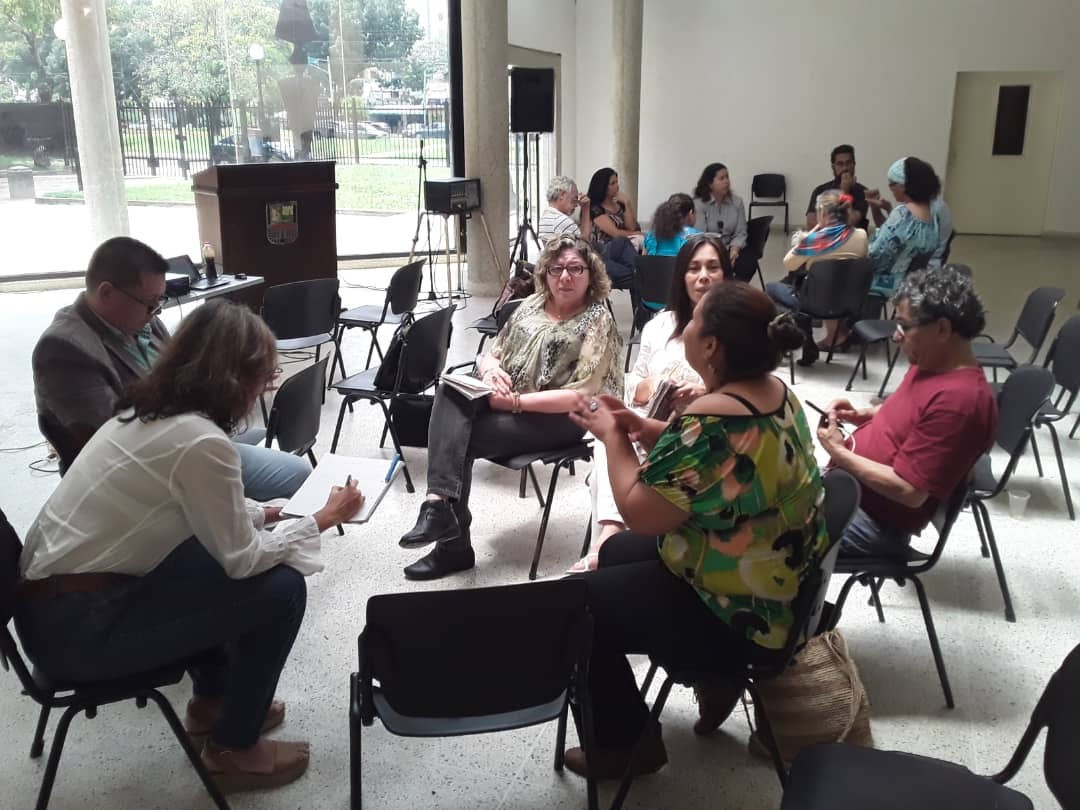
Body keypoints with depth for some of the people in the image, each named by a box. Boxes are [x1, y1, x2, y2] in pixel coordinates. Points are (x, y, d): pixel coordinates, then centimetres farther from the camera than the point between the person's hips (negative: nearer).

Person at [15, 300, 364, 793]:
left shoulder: (147, 410, 5)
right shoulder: (202, 441, -23)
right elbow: (243, 560, -14)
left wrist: (262, 512, 15)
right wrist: (323, 520, -3)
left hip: (49, 596, 9)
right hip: (78, 626, -9)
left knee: (217, 562, 19)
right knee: (281, 588, -8)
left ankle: (212, 699, 32)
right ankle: (233, 750, 11)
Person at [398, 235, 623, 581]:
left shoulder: (597, 322, -8)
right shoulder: (531, 305, 11)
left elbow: (580, 396, -17)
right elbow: (491, 355, 14)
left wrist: (517, 401, -21)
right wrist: (490, 369, -12)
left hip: (559, 419, -6)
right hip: (505, 401, 6)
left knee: (459, 440, -22)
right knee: (450, 390, -25)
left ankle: (454, 542, -9)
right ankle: (441, 503, -34)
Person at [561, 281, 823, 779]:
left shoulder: (714, 421, -33)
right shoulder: (773, 391, -2)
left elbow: (641, 513, -26)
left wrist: (612, 436, -12)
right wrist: (644, 429, -1)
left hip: (738, 614, -9)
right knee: (615, 555, 25)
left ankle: (627, 746, 20)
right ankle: (718, 674, 27)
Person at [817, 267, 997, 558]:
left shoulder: (958, 399, -28)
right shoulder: (932, 362, 3)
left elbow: (909, 491, -27)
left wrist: (838, 452, -18)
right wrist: (863, 415, 4)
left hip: (876, 522, -9)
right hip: (849, 482, 10)